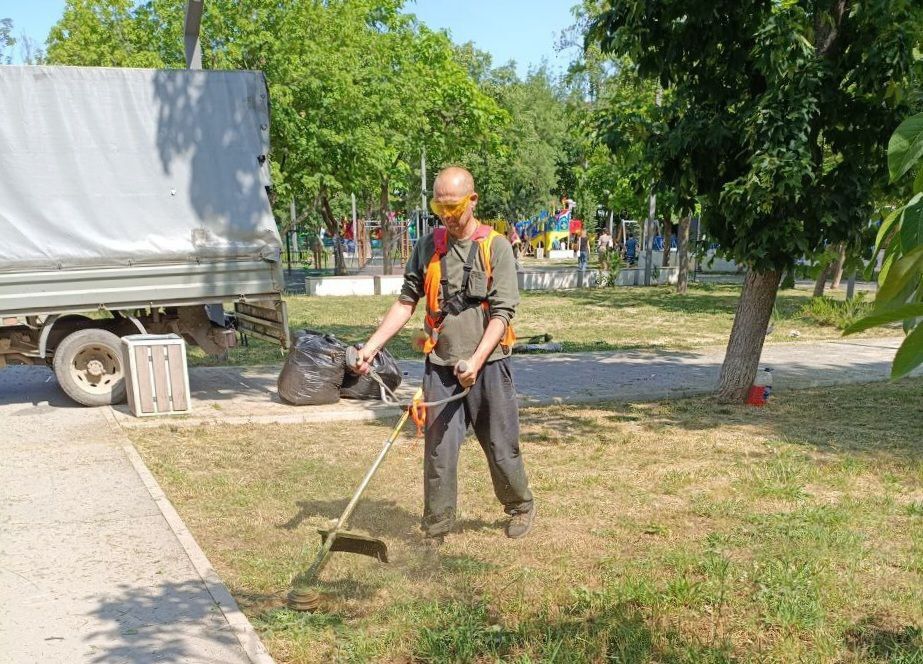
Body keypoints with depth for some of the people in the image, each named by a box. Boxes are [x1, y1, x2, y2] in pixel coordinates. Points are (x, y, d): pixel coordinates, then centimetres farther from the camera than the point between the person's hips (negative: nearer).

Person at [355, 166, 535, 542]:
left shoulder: (496, 247, -4)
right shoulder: (428, 247, 7)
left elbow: (502, 312, -10)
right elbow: (406, 302, 9)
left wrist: (476, 361, -21)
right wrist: (372, 346, 0)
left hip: (488, 365, -2)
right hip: (440, 366, 2)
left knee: (501, 448, 9)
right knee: (438, 451, 3)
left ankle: (521, 507, 35)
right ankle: (435, 532, 15)